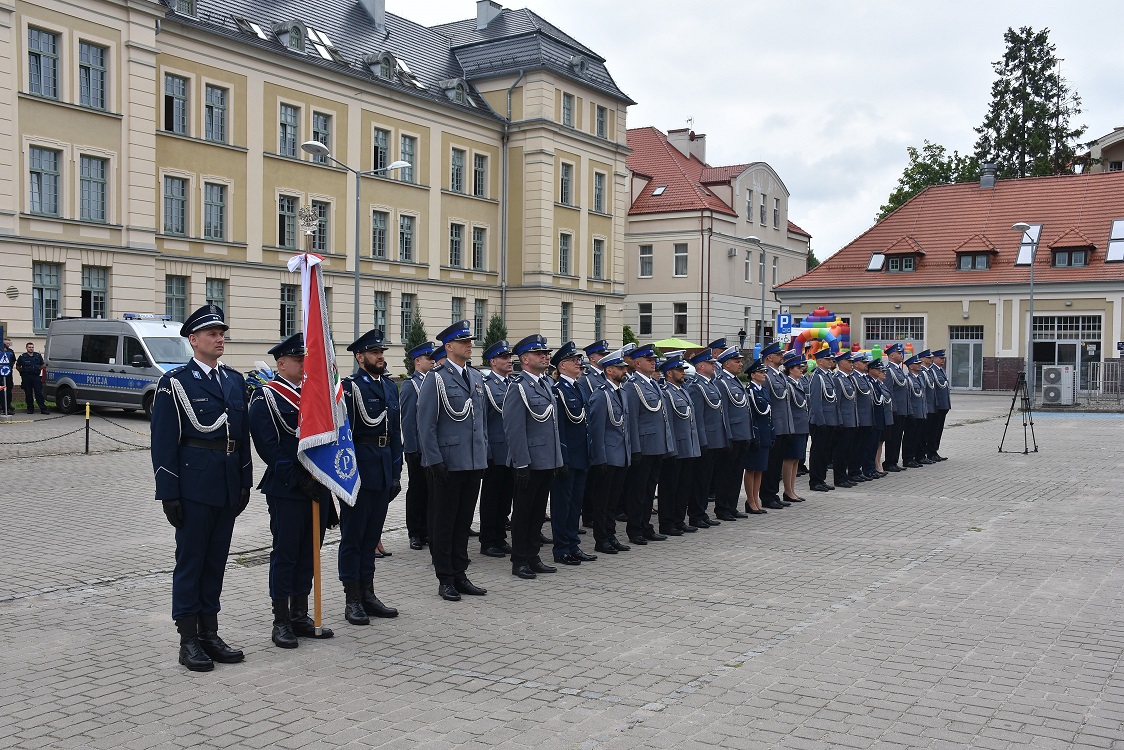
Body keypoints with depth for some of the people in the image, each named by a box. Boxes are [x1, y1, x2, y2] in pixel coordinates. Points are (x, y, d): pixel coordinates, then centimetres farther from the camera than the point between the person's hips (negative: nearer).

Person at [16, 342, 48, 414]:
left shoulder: (38, 356, 9)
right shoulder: (22, 357, 2)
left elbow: (42, 365, 21)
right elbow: (17, 367, 11)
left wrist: (39, 370, 9)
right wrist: (23, 372, 4)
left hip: (36, 377, 0)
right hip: (26, 378, 0)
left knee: (39, 393, -4)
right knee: (28, 394, 4)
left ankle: (43, 409, -7)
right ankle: (30, 409, 11)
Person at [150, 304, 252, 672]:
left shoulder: (235, 380, 12)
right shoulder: (175, 381, -6)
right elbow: (164, 442, -8)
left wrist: (245, 482, 11)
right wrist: (168, 493, -12)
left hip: (228, 484, 6)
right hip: (193, 483, -6)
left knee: (216, 560, 12)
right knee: (190, 560, 2)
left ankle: (210, 634, 22)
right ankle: (188, 640, 11)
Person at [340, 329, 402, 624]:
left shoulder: (390, 387, 14)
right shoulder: (349, 386, -9)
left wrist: (396, 472, 14)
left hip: (383, 471, 7)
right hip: (358, 470, -7)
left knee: (372, 535, 13)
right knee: (352, 535, 3)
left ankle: (367, 594, 22)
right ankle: (352, 600, 10)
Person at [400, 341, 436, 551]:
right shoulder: (410, 385, -7)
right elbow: (407, 419, -11)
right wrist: (411, 448, -14)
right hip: (418, 448, -5)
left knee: (431, 490, 10)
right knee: (417, 490, 5)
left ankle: (427, 531, 19)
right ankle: (415, 533, 13)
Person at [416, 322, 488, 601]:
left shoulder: (475, 377, 12)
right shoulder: (436, 379, -8)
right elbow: (426, 425, -11)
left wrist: (484, 452, 13)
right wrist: (434, 461, -15)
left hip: (474, 462, 7)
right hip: (447, 463, -6)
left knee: (464, 521, 13)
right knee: (443, 522, 4)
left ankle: (459, 575, 22)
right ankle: (445, 580, 13)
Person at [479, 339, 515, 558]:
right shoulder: (485, 385, -9)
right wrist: (485, 450, -16)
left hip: (512, 451, 7)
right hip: (495, 450, -7)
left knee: (506, 495, 13)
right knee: (491, 496, 2)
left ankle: (500, 538, 23)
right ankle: (487, 542, 11)